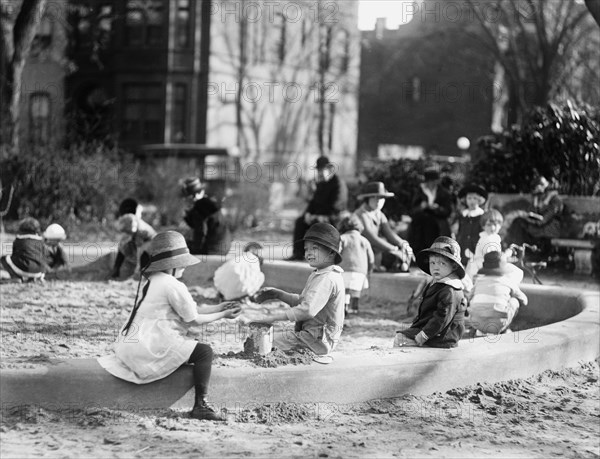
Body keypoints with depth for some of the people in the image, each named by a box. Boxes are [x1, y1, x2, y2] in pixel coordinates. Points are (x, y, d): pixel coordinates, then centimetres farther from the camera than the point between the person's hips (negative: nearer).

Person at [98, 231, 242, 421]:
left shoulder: (154, 281, 18)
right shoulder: (173, 285, -14)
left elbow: (189, 309, 19)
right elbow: (192, 320, -8)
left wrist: (216, 308, 14)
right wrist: (222, 315, 3)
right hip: (151, 347, -11)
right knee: (204, 352, -12)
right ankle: (200, 405, -18)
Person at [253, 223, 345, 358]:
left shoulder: (327, 279, -20)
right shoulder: (317, 275, 16)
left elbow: (308, 310, -30)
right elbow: (302, 300, 27)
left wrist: (276, 316, -25)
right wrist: (277, 294, 14)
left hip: (317, 341, -11)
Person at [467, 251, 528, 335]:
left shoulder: (479, 277, 16)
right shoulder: (508, 280, 10)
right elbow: (524, 301, 26)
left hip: (475, 323, 3)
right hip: (496, 325, -3)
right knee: (515, 301, 20)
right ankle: (504, 331, 12)